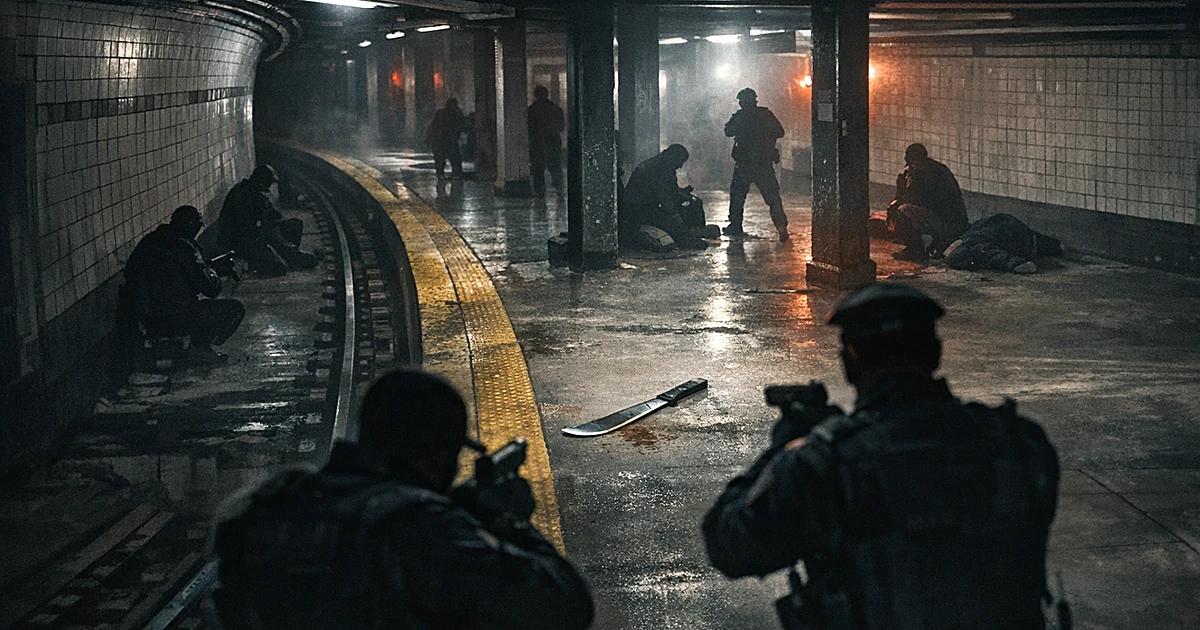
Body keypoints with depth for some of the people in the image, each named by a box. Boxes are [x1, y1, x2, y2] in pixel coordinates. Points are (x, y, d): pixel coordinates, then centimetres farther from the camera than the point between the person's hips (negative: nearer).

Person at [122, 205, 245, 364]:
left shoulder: (150, 240, 8)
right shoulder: (182, 247, -17)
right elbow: (211, 289, -13)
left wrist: (216, 267, 25)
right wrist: (214, 273, 9)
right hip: (169, 320, -9)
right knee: (235, 310, -2)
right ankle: (199, 348, 5)